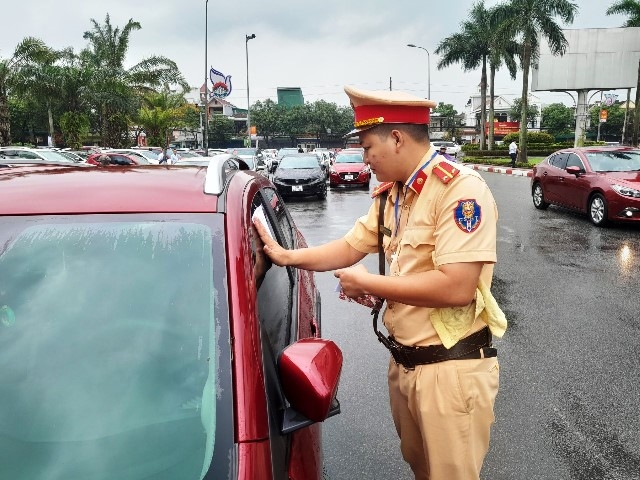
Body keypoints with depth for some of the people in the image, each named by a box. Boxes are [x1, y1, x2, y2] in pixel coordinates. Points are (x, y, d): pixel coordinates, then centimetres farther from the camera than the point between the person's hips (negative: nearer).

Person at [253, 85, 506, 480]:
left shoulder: (461, 189, -21)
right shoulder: (390, 195, 7)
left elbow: (457, 288, -29)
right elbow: (350, 247, 13)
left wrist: (367, 283, -19)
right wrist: (287, 256, 0)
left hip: (452, 370, -8)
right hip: (403, 362, 8)